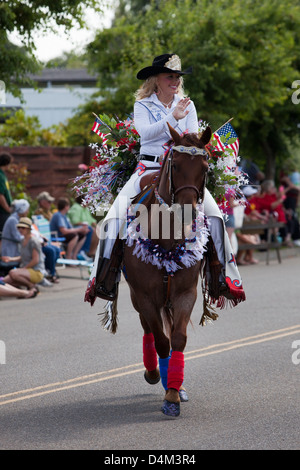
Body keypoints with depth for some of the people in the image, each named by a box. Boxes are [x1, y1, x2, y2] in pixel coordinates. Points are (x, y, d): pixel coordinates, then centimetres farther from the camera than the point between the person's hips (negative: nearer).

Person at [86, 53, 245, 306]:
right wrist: (172, 118, -25)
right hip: (148, 168, -1)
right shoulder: (143, 105, 5)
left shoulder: (187, 105, 12)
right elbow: (145, 132, -14)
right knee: (116, 215, -21)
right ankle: (103, 278, -18)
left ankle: (224, 277, -13)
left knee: (213, 212, -19)